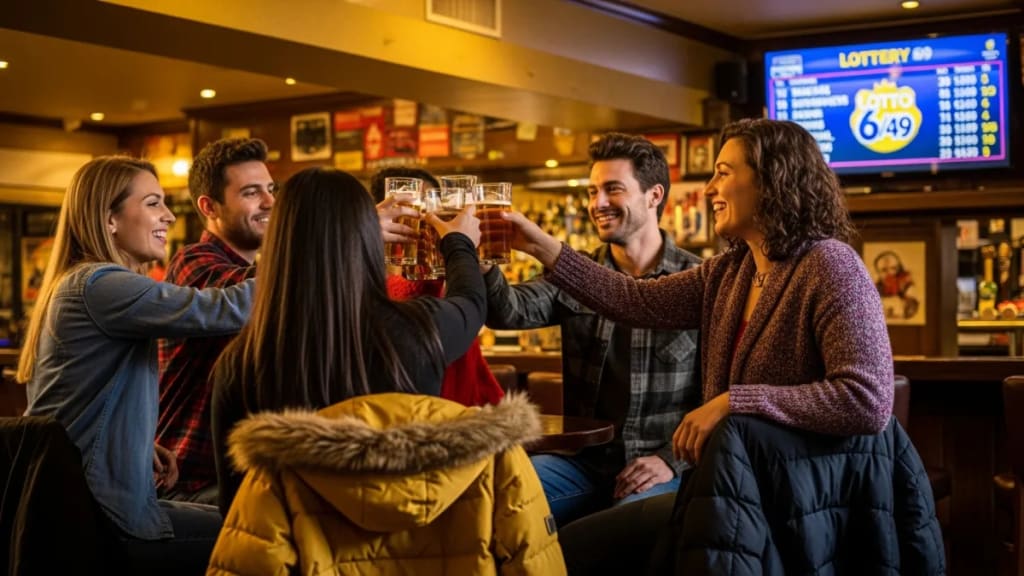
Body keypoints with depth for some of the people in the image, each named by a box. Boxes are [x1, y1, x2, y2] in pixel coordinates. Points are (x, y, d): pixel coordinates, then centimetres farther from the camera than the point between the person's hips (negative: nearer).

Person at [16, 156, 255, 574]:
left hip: (75, 503, 10)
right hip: (98, 518, -10)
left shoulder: (78, 283, 15)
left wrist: (141, 445, 6)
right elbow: (222, 311, -28)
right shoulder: (99, 285, -18)